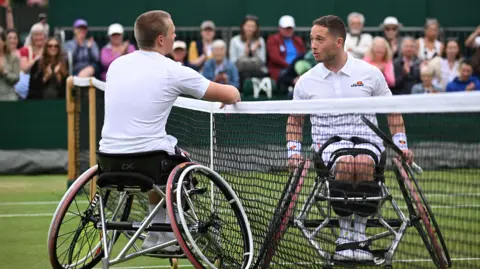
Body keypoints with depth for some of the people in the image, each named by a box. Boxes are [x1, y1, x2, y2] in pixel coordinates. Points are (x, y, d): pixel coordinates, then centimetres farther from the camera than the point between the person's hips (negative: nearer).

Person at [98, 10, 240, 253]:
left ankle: (155, 235, 38)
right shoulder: (173, 72, -7)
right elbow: (231, 95, 0)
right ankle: (170, 237, 27)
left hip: (110, 160, 5)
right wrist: (231, 96, 26)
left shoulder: (116, 65, 8)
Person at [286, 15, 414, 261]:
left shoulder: (369, 73, 5)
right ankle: (344, 234, -25)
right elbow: (295, 121, 20)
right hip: (328, 144, 0)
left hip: (367, 140, 0)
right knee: (346, 164, -38)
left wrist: (401, 145, 4)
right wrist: (294, 151, 4)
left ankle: (360, 234, -26)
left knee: (364, 163, -39)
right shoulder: (306, 81, 8)